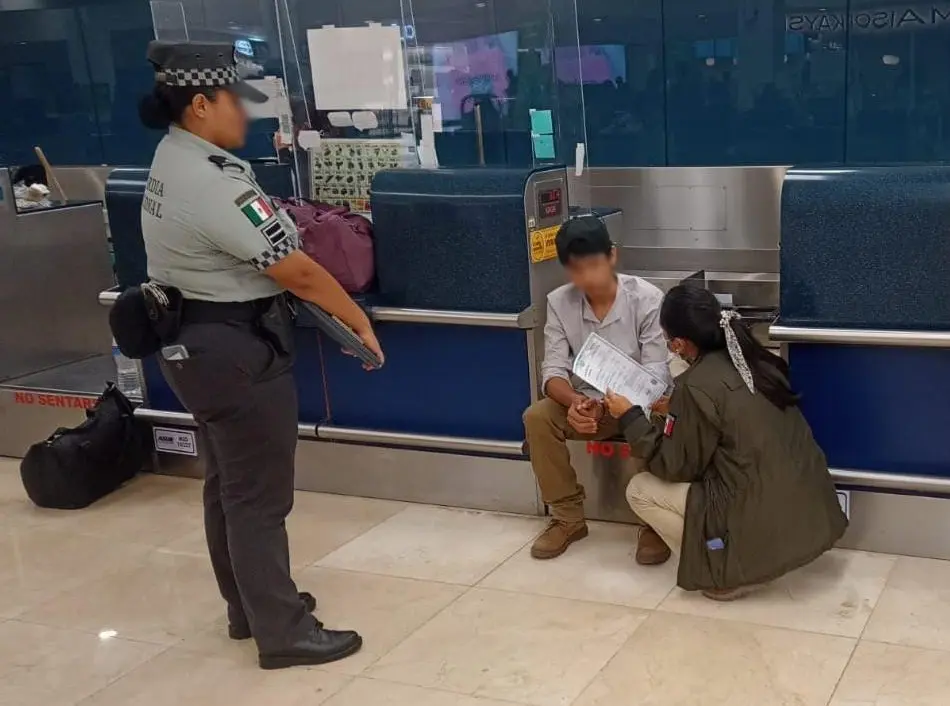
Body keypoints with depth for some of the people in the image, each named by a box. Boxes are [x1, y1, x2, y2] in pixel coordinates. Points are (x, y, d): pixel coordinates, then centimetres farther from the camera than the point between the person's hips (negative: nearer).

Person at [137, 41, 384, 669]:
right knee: (259, 497, 0)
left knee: (228, 485, 20)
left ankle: (250, 606, 35)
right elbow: (297, 272, -21)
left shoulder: (174, 161, 7)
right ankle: (283, 633, 12)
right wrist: (359, 320, -10)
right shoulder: (213, 183, -25)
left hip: (197, 341, 11)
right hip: (237, 350, -11)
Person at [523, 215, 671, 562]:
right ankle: (568, 517, -9)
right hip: (585, 402, 3)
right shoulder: (559, 302, -9)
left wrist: (613, 404, -35)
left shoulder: (647, 298, -17)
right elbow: (553, 371, -11)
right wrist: (574, 401, -34)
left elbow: (656, 374, -19)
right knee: (537, 417, -23)